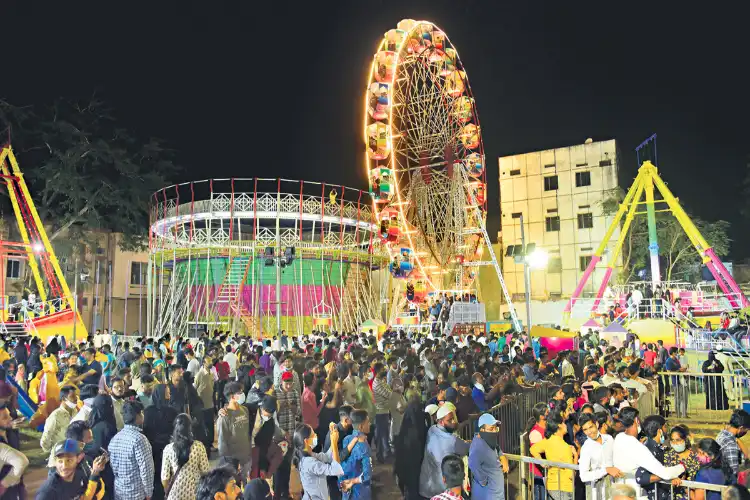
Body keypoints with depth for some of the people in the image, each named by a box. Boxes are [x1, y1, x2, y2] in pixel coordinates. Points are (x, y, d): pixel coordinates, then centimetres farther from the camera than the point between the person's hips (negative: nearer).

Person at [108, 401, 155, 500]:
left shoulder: (115, 438, 1)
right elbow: (145, 469, -21)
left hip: (118, 492, 7)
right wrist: (149, 492, -10)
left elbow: (113, 465, 9)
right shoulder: (139, 439, -21)